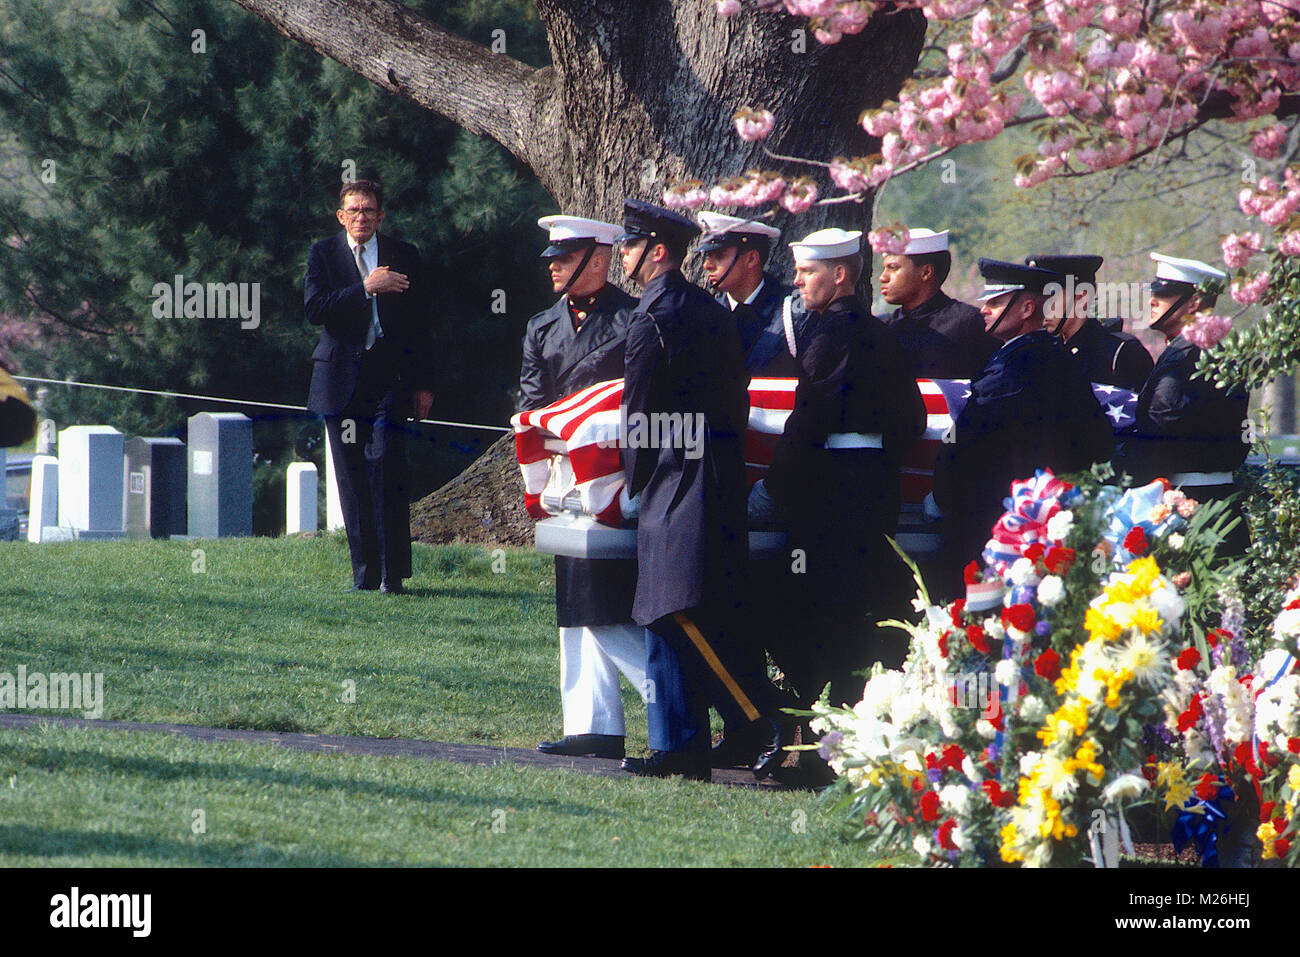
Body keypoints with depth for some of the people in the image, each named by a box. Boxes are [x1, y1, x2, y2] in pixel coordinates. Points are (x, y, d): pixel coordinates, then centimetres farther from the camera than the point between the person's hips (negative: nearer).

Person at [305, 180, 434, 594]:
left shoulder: (403, 256, 9)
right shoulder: (324, 254, 7)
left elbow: (421, 323, 12)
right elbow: (316, 309, -8)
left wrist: (423, 384, 8)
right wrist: (365, 288, -17)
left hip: (387, 377, -1)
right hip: (341, 380, 1)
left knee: (386, 465, -14)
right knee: (352, 478, 1)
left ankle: (392, 572, -11)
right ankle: (365, 571, 7)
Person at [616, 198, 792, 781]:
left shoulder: (654, 317, -11)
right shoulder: (711, 311, 16)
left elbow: (638, 410, -9)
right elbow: (737, 399, 19)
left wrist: (635, 479, 3)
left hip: (677, 476, -10)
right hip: (718, 467, 10)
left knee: (683, 615, -11)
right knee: (669, 617, 9)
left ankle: (771, 726, -16)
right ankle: (676, 748, 8)